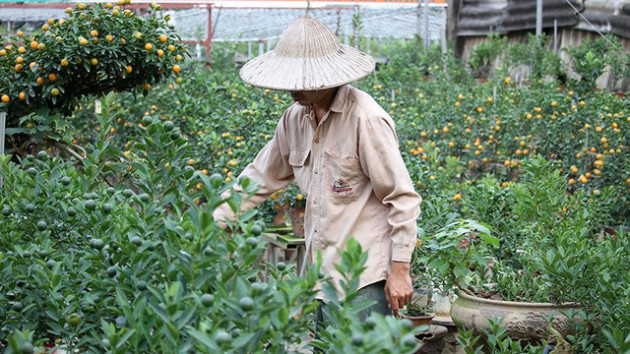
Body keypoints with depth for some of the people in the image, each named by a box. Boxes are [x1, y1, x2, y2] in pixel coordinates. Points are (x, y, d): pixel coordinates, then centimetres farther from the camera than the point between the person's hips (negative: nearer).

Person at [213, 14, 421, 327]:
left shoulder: (365, 119, -17)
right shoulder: (295, 118, 6)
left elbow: (402, 198, -15)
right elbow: (261, 177, 17)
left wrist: (400, 269, -14)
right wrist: (215, 222, 9)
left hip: (366, 277, -7)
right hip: (324, 272, 8)